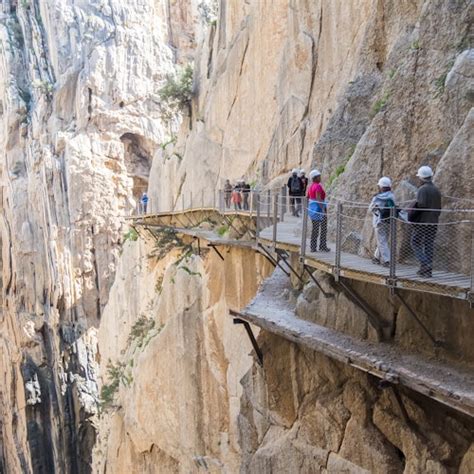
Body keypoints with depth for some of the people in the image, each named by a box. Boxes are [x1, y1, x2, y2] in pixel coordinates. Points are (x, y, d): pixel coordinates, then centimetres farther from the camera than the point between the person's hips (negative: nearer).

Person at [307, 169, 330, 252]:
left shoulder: (311, 186, 10)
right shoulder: (318, 186, -16)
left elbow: (307, 198, 15)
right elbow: (318, 199, -25)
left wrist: (308, 208, 23)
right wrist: (323, 210, -25)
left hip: (312, 208, 8)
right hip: (319, 208, -8)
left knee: (314, 228, 12)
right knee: (323, 228, 4)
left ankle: (313, 247, 13)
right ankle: (323, 247, 9)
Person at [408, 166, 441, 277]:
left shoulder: (422, 189, -12)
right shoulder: (436, 190, 12)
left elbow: (420, 205, -22)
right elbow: (439, 208, 15)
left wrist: (411, 216, -11)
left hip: (422, 222, -7)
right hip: (433, 222, 7)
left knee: (415, 243, 3)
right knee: (429, 245, 10)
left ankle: (425, 264, -13)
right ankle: (427, 271, 12)